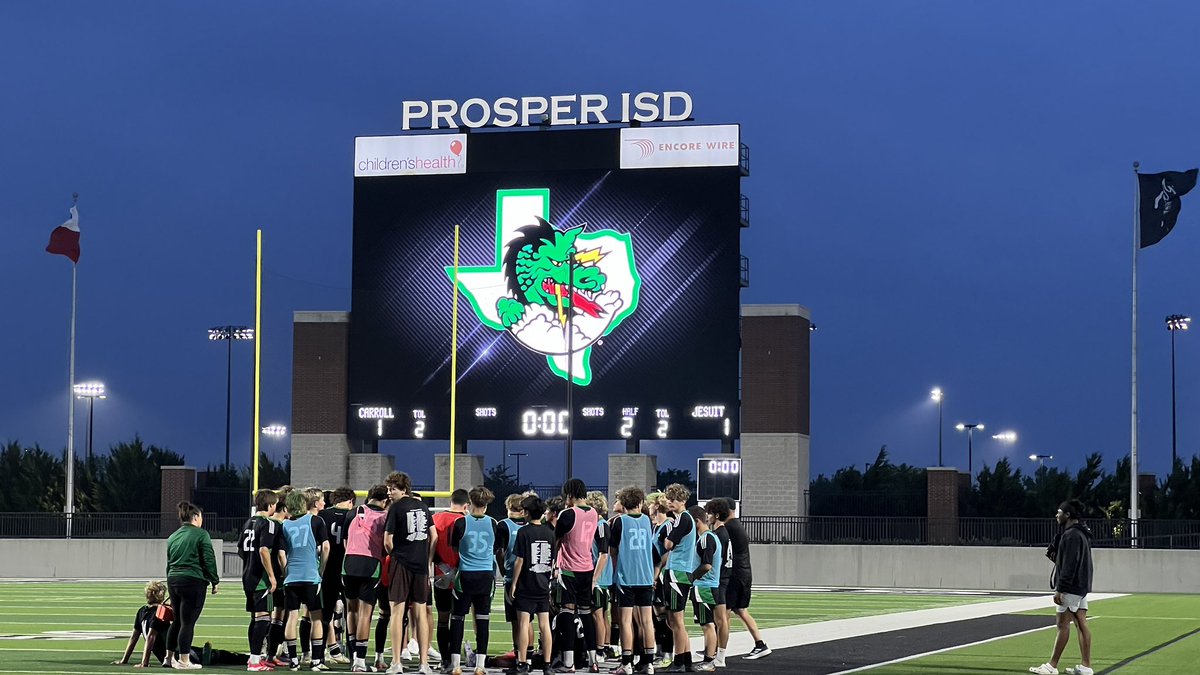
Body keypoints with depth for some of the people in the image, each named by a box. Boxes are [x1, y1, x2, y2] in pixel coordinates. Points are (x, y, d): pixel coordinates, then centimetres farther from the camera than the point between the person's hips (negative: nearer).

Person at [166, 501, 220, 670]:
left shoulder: (173, 537, 15)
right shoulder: (201, 534, -6)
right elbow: (209, 560, -8)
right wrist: (215, 581, 1)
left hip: (173, 580, 7)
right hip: (193, 581, -7)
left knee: (177, 620, 17)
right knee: (188, 622, -3)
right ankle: (183, 661, -2)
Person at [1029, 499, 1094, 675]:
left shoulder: (1071, 535, -16)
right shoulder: (1082, 534, 16)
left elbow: (1069, 565, -21)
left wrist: (1060, 589, -21)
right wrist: (1054, 555, 9)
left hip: (1070, 588, -10)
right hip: (1082, 587, 10)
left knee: (1062, 624, -4)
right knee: (1081, 624, 6)